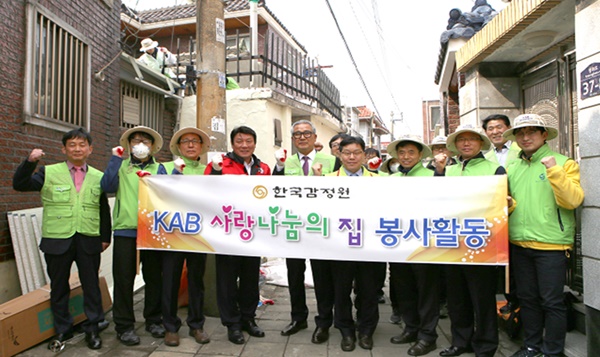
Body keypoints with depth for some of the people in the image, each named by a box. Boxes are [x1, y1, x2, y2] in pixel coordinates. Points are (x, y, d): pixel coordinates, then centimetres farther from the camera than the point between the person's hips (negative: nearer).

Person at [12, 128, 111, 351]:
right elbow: (19, 184, -4)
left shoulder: (98, 177, 8)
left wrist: (105, 237, 9)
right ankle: (62, 330, 29)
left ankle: (92, 329, 21)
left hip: (89, 241, 1)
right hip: (57, 240, 0)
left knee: (91, 286, 7)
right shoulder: (49, 173, 4)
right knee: (59, 287, 12)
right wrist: (30, 162, -17)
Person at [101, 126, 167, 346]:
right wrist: (115, 160, -8)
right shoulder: (121, 167, 11)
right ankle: (124, 325, 15)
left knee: (154, 278, 9)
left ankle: (153, 320, 24)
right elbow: (107, 187, -7)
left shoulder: (159, 168, 13)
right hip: (125, 230, -1)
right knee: (123, 279, 2)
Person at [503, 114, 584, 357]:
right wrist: (506, 204, -6)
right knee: (527, 298, 16)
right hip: (519, 244, 5)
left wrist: (554, 171, -22)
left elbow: (573, 200, -14)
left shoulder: (563, 163, -2)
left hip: (551, 244, -5)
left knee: (551, 301, 3)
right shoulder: (512, 168, 11)